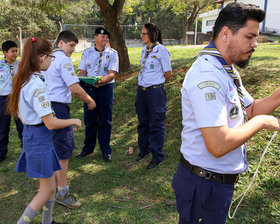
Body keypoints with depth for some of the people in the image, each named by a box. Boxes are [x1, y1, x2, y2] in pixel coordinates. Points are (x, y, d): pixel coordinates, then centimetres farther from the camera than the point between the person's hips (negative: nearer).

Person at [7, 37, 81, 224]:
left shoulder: (24, 80, 5)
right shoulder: (37, 85, -24)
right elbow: (51, 123, -24)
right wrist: (74, 121, -10)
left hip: (31, 133, 10)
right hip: (39, 138, -10)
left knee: (52, 181, 20)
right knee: (47, 189, 6)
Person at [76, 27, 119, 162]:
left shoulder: (112, 53, 1)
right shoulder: (87, 52, 10)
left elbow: (112, 74, -10)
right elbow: (82, 71, 6)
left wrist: (102, 80, -30)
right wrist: (80, 79, -17)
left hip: (105, 89, -2)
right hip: (89, 89, 2)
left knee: (105, 120, 4)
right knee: (89, 119, 11)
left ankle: (106, 150, 18)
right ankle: (88, 147, 28)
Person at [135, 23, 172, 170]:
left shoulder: (161, 50, -12)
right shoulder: (144, 50, 10)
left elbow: (168, 73, -7)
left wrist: (156, 84, 4)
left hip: (155, 91, -7)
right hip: (141, 90, 7)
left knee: (156, 125, 4)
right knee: (143, 122, 18)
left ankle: (157, 156, 18)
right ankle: (144, 150, 36)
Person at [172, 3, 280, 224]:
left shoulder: (226, 71, 8)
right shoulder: (208, 74, -26)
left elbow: (250, 109, 13)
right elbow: (218, 145, -32)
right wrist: (261, 122, -17)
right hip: (204, 186, -9)